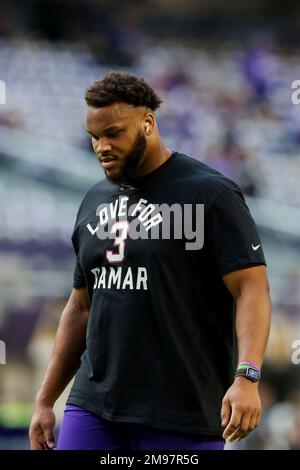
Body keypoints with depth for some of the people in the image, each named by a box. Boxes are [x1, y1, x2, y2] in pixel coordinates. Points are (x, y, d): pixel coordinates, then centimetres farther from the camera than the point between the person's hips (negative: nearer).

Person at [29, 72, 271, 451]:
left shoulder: (210, 193, -6)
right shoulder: (94, 202, 15)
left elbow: (252, 290, -12)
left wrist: (246, 377, -27)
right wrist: (45, 401, 17)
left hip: (181, 419, -6)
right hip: (93, 406, 6)